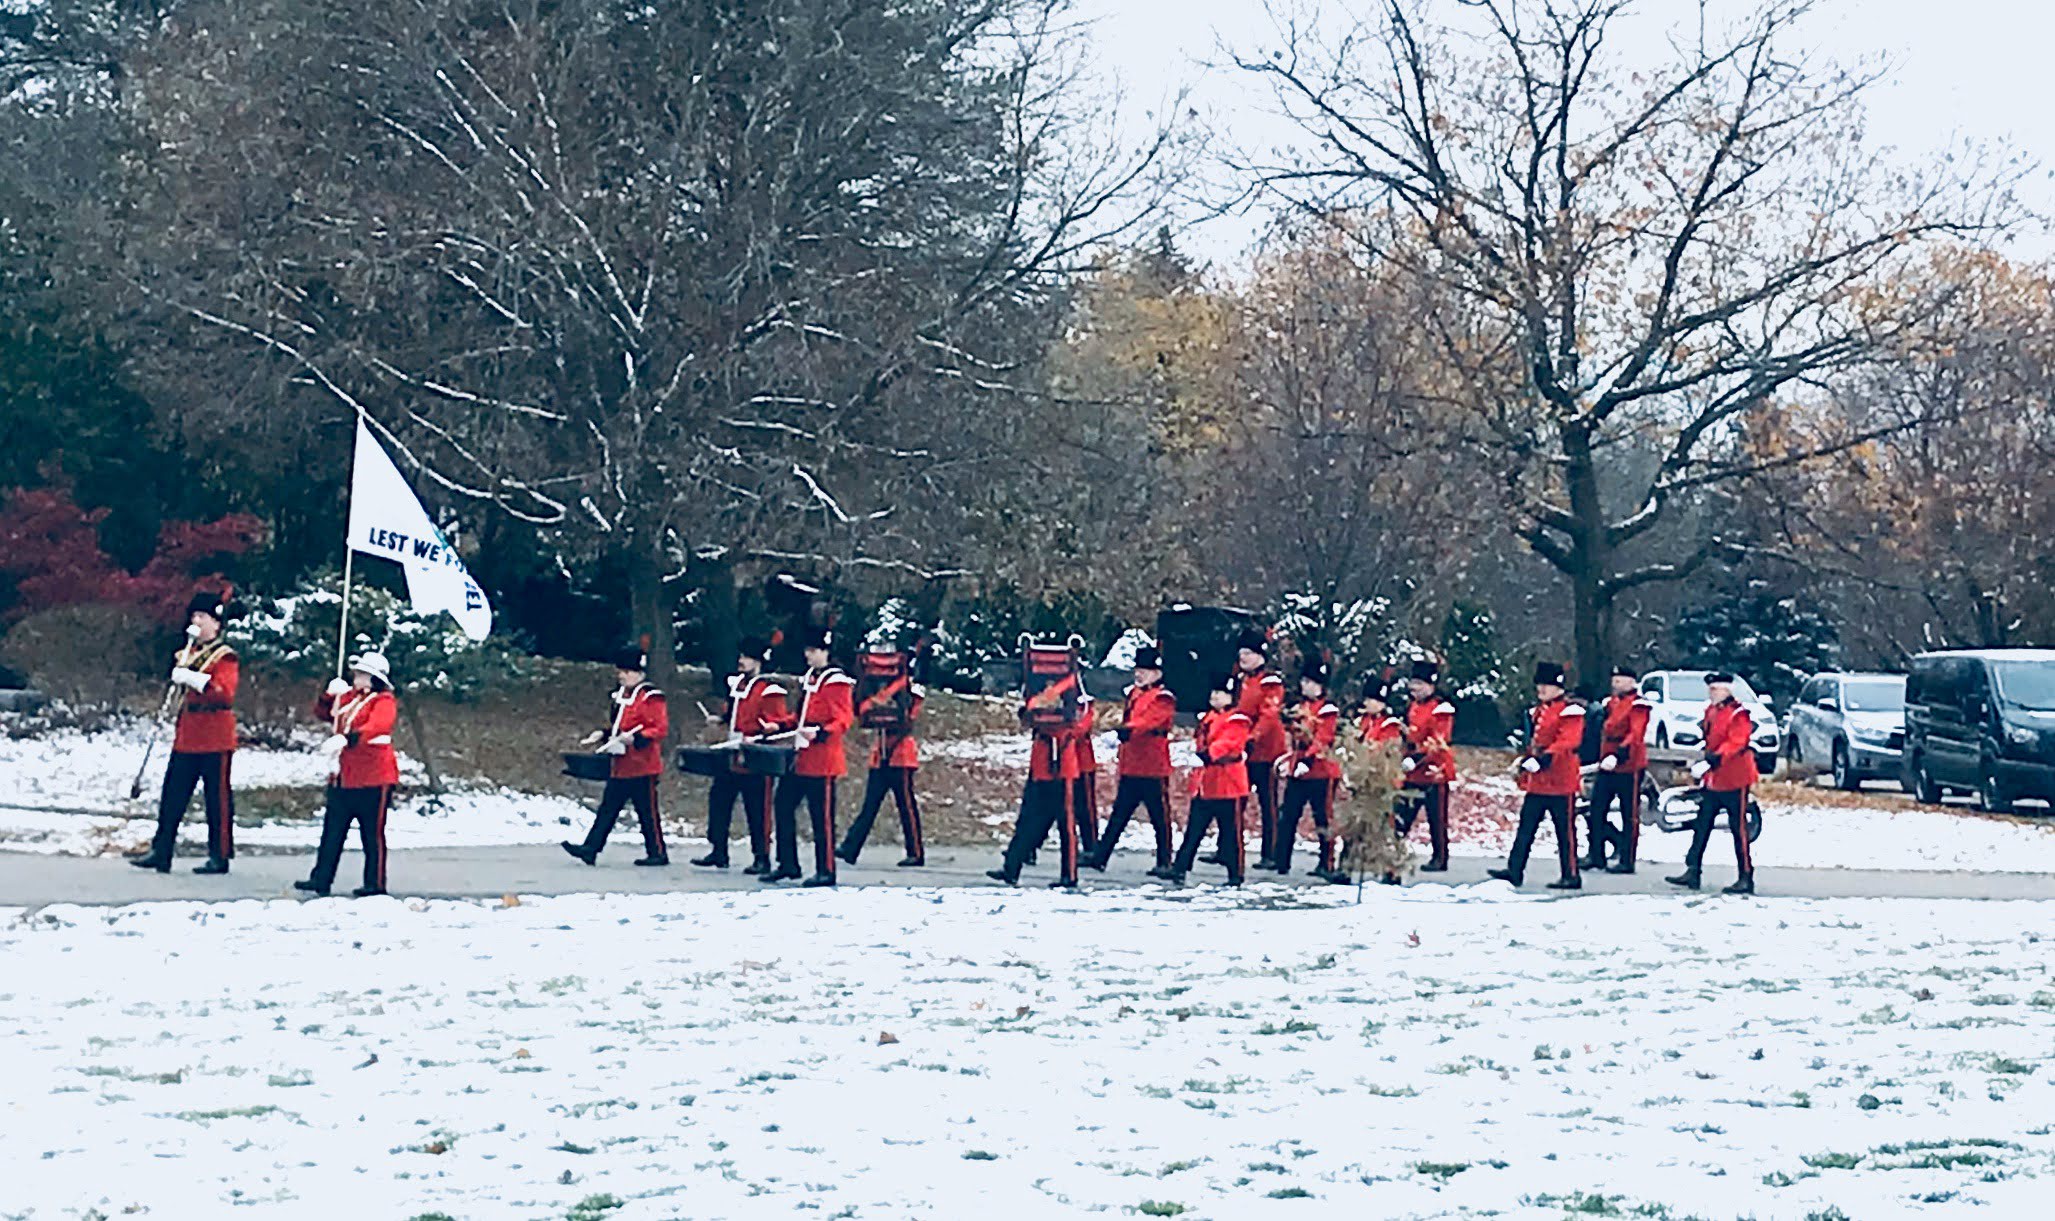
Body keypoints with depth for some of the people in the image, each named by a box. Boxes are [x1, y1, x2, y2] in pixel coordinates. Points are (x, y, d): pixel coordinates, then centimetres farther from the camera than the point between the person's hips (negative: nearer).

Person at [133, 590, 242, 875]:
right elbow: (177, 686, 16)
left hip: (215, 740, -7)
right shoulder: (189, 653, 16)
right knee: (172, 796, 6)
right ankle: (161, 852, 9)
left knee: (217, 798, 0)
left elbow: (225, 693, -21)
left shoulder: (225, 657, -7)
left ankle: (220, 857, 6)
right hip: (186, 737, 7)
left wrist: (193, 678, -28)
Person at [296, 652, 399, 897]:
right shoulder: (347, 697, 14)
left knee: (372, 833, 0)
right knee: (332, 830, 8)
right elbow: (322, 712, 25)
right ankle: (321, 879, 12)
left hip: (373, 777, -8)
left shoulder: (383, 701, -10)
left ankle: (375, 883, 8)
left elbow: (376, 727, -28)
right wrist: (330, 694, 4)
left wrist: (345, 739, -42)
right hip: (343, 776, 8)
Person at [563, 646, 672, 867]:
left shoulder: (651, 698, -12)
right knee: (608, 808, 5)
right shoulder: (622, 696, 14)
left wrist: (635, 737, -28)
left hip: (642, 766, -8)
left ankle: (658, 853, 11)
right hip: (620, 766, 8)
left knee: (647, 811, 1)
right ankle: (591, 849, 3)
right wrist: (603, 734, 9)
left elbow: (661, 729, -17)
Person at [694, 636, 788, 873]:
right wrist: (721, 719, 14)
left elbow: (777, 724, -14)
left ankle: (761, 860, 6)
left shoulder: (769, 690, -11)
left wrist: (757, 737, -27)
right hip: (731, 757, 8)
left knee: (757, 812, -2)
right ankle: (718, 853, 15)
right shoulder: (737, 683, 13)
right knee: (718, 800, 7)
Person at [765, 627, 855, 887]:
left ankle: (826, 872, 4)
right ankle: (788, 865, 16)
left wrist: (819, 734, -33)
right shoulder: (809, 678, 16)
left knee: (822, 816, -3)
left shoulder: (836, 682, -10)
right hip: (800, 757, 9)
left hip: (822, 760, -9)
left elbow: (843, 721, -17)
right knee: (783, 806, 8)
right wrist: (780, 725, 12)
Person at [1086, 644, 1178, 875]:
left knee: (1159, 817, 1)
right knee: (1118, 815, 7)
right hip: (1130, 767, 7)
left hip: (1153, 769, -7)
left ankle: (1164, 863, 8)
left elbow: (1148, 720, -26)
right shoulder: (1133, 694, 16)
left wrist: (1127, 730, -43)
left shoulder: (1163, 699, -8)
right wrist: (1118, 761, 21)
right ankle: (1100, 857, 6)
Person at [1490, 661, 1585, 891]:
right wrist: (1524, 762, 14)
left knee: (1565, 830, 0)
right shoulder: (1537, 710, 16)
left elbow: (1568, 741, -21)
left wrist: (1543, 759, -30)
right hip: (1536, 781, 8)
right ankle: (1514, 870, 6)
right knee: (1526, 826, 5)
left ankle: (1571, 876, 6)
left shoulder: (1570, 711, -10)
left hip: (1560, 781, -8)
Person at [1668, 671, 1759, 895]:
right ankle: (1692, 872, 11)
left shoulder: (1738, 714, -14)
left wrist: (1714, 759, -35)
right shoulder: (1711, 711, 12)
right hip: (1712, 780, 9)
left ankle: (1746, 878, 4)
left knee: (1739, 829, -2)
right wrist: (1702, 769, 23)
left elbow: (1736, 743, -25)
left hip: (1734, 781, -8)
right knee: (1701, 826, 7)